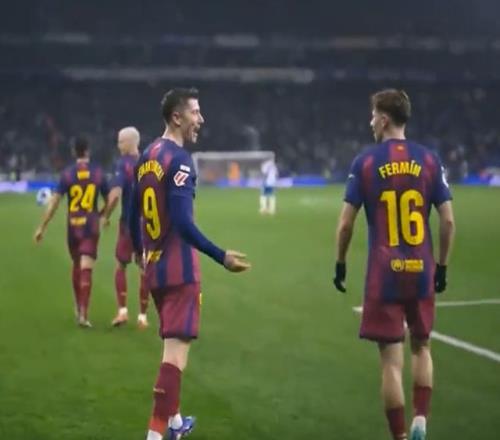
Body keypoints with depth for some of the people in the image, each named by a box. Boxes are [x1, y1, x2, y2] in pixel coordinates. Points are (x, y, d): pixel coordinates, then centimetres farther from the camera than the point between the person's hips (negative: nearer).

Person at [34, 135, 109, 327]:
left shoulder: (67, 173, -2)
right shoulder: (98, 172, 0)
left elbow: (54, 202, -7)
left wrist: (42, 227, -3)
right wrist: (103, 215, 28)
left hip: (73, 226, 1)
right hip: (91, 226, -1)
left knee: (76, 265, 20)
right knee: (86, 268, -7)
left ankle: (78, 308, 33)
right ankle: (83, 314, -16)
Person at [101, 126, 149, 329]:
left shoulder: (123, 164, -11)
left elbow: (115, 193, -20)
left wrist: (106, 216, -7)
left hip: (128, 223, -3)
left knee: (121, 266, 13)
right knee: (145, 270, 7)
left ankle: (122, 310, 5)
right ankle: (142, 316, 8)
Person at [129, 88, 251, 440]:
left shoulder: (146, 157, 10)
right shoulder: (179, 159, -16)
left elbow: (134, 216, 17)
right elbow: (183, 223, -23)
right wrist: (221, 257, -24)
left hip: (154, 268, 9)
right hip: (179, 269, -9)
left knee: (173, 342, 21)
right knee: (178, 347, -7)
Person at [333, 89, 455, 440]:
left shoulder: (366, 162, -4)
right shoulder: (429, 160, 1)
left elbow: (345, 224, -4)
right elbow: (448, 221, -1)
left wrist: (341, 264, 10)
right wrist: (442, 266, 11)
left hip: (384, 274, -2)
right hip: (421, 271, 3)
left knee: (392, 359, 2)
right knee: (421, 347, 21)